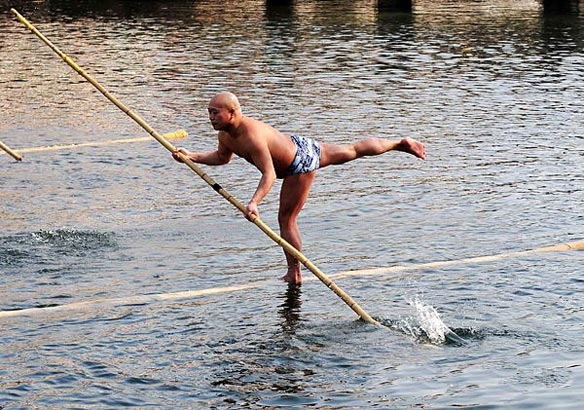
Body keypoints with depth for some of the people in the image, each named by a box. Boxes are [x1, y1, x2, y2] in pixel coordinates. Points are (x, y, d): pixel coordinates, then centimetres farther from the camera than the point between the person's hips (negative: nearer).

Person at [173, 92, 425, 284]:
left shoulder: (252, 136, -39)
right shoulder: (225, 135, -10)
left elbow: (269, 175, -44)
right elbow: (222, 157, 11)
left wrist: (254, 202, -57)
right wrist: (191, 157, -2)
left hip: (300, 164, -9)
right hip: (298, 146, 9)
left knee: (286, 219, -4)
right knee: (352, 151, 25)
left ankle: (294, 275, 9)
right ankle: (400, 144, 42)